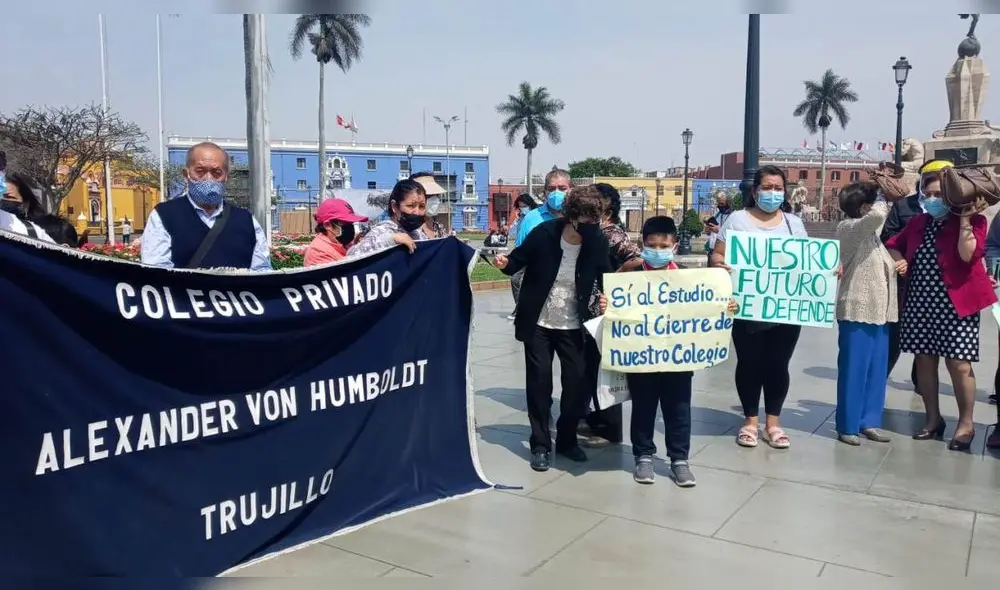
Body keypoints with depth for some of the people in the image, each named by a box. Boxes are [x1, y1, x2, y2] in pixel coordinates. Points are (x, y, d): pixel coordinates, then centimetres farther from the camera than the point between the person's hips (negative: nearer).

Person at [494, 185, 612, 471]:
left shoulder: (598, 242, -11)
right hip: (537, 323, -2)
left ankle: (567, 440, 23)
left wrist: (605, 299, -20)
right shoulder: (544, 233, -16)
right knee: (539, 382, 3)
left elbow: (605, 279, 1)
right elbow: (519, 259, -3)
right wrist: (505, 263, -25)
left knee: (578, 381, 2)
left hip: (573, 325, 2)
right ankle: (540, 445, 16)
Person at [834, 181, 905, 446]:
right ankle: (847, 426, 4)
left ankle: (869, 421, 21)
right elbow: (878, 215, -29)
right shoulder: (848, 228, -10)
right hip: (857, 310, -8)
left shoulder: (870, 234, 16)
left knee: (876, 368, 11)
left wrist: (898, 265, 6)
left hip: (878, 309, 9)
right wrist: (883, 199, -8)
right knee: (854, 369, -4)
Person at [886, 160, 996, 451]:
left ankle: (965, 424, 13)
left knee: (958, 363, -3)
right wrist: (900, 262, 4)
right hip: (921, 301, 5)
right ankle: (933, 419, 23)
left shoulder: (972, 220, -4)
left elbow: (968, 255, -20)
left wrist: (964, 218, -18)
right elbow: (893, 245, 24)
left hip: (955, 301, -5)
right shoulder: (918, 222, 11)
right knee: (924, 360, 9)